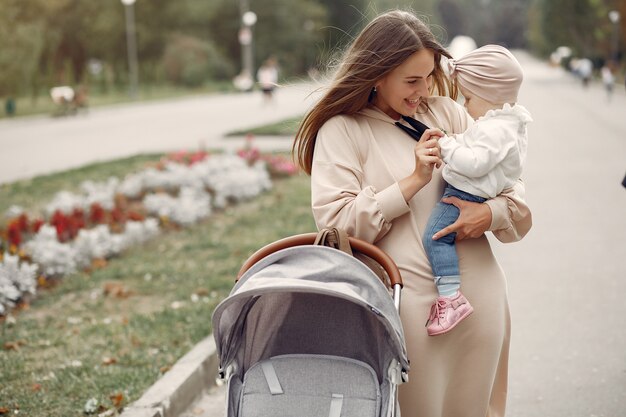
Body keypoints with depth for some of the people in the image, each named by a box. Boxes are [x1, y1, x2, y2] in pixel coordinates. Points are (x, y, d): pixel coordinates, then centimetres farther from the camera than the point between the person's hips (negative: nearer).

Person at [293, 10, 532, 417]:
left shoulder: (445, 112, 11)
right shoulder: (341, 131, -1)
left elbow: (511, 184, 12)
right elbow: (336, 222, -11)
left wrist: (492, 213, -11)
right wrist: (414, 181, -13)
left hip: (479, 291, 4)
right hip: (410, 302, -4)